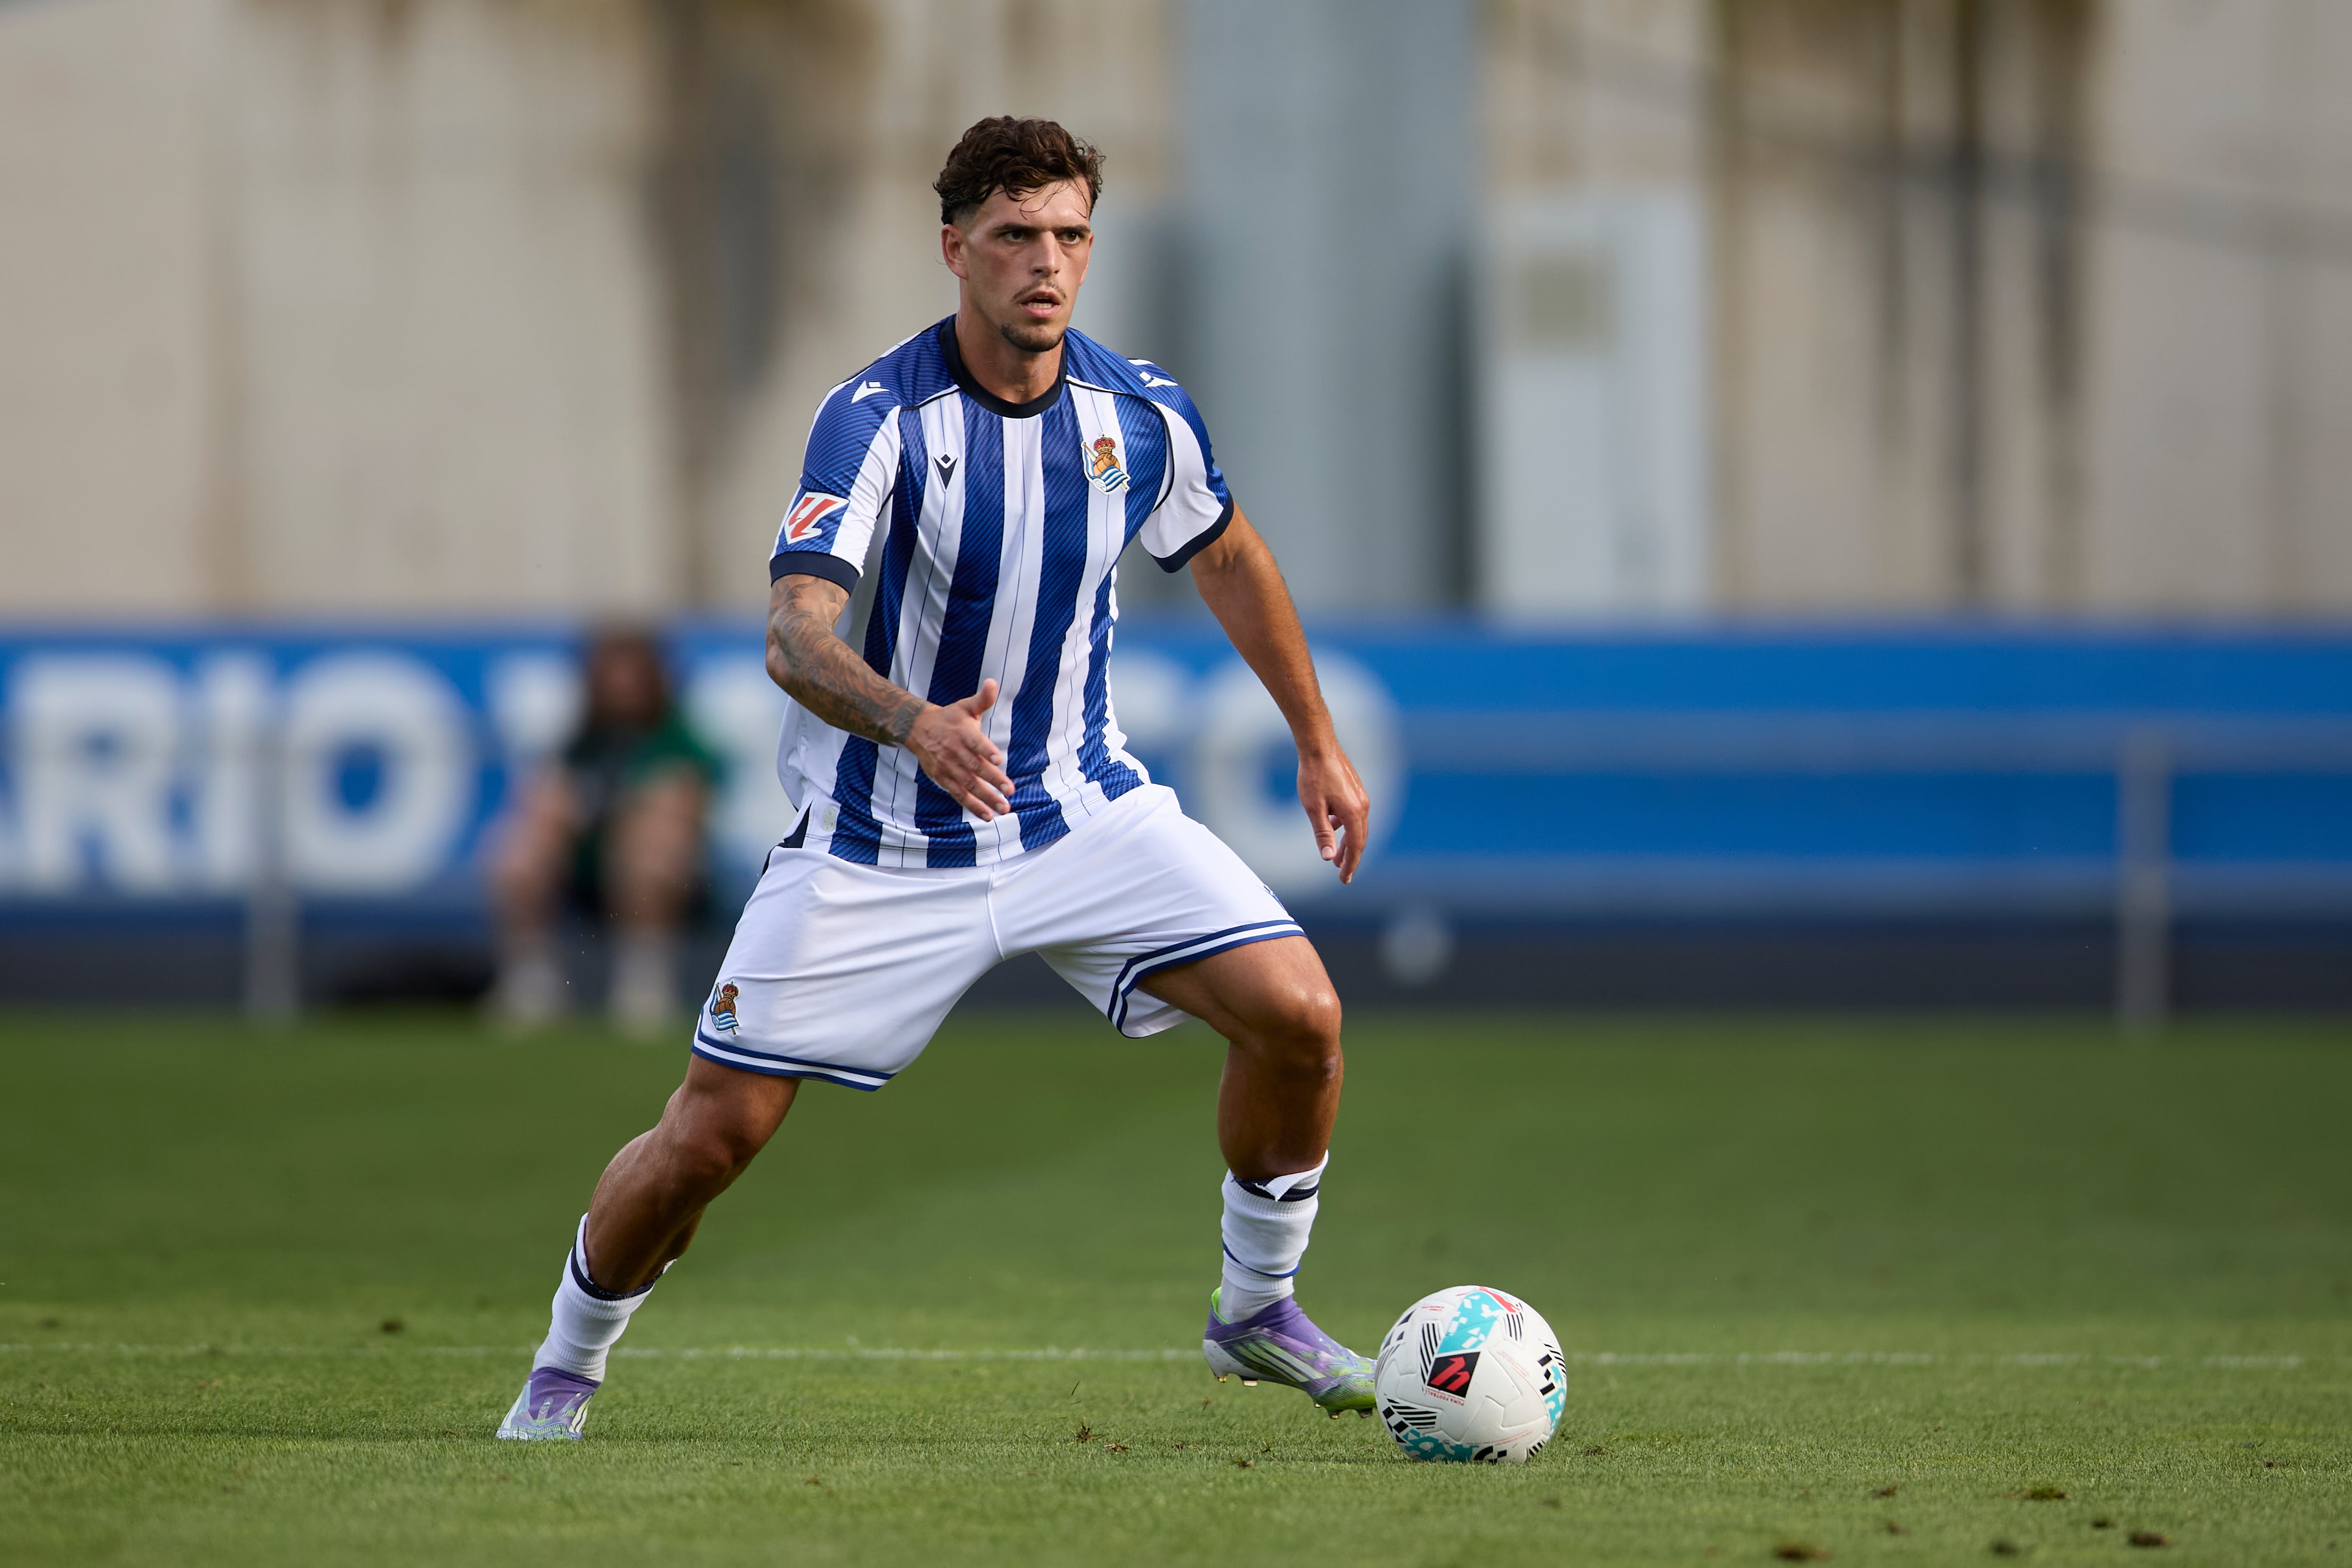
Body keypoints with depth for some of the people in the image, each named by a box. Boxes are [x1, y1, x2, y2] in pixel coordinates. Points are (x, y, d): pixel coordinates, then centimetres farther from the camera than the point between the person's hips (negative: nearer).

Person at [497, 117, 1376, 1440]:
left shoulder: (1142, 413, -6)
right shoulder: (879, 419, -20)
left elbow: (1229, 557, 16)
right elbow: (796, 636, -31)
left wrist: (1319, 740, 21)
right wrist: (915, 723, -50)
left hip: (1082, 808, 3)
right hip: (881, 841, -3)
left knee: (1299, 1015, -15)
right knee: (715, 1133, -5)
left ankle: (1257, 1309, 9)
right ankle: (564, 1373, 22)